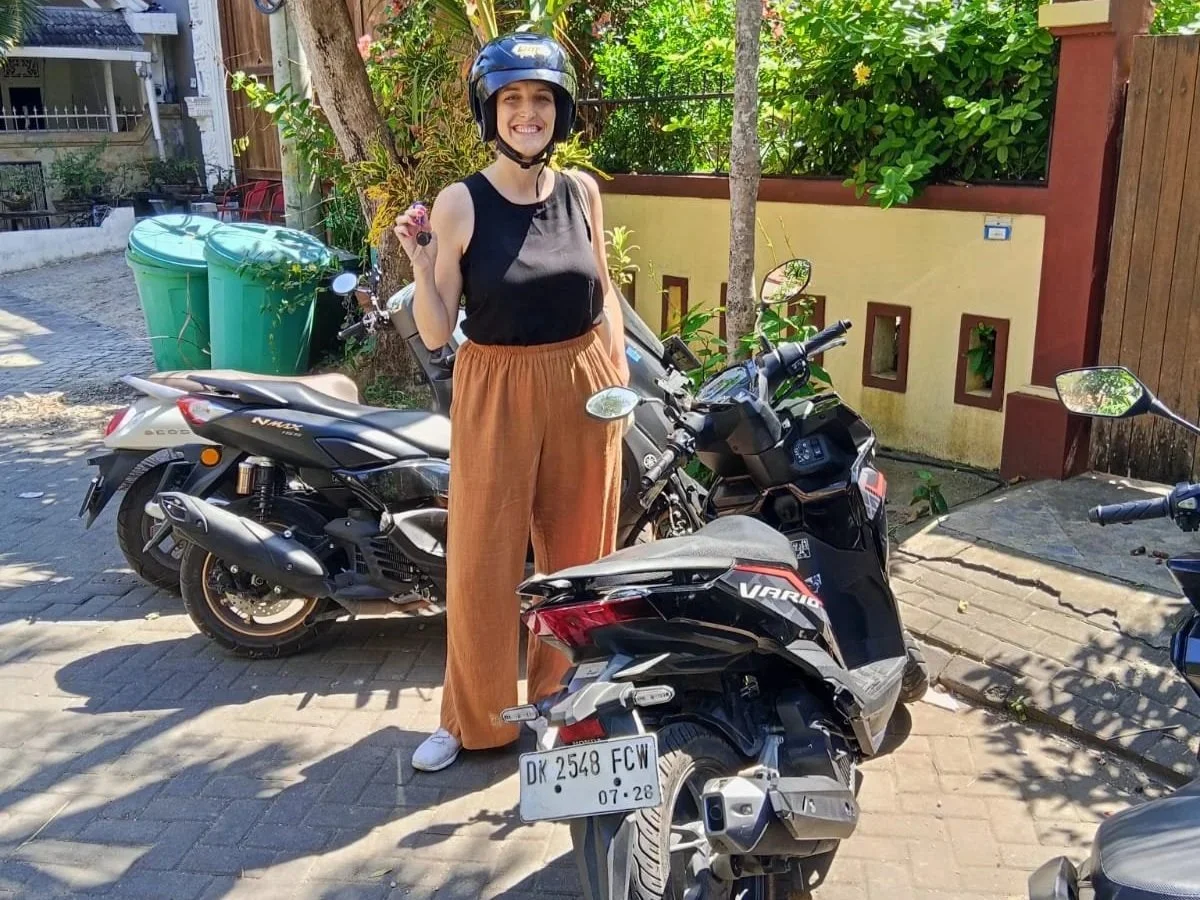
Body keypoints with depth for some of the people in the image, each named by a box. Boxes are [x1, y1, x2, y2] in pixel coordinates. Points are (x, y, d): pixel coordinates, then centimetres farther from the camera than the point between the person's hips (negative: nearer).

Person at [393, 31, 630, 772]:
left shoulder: (582, 191, 3)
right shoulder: (459, 204, -8)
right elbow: (436, 332, -8)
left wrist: (618, 373, 4)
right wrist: (418, 259, -22)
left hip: (583, 388, 3)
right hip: (497, 393, -3)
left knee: (580, 552, 12)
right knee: (483, 560, 4)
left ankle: (567, 698, 33)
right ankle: (474, 718, 22)